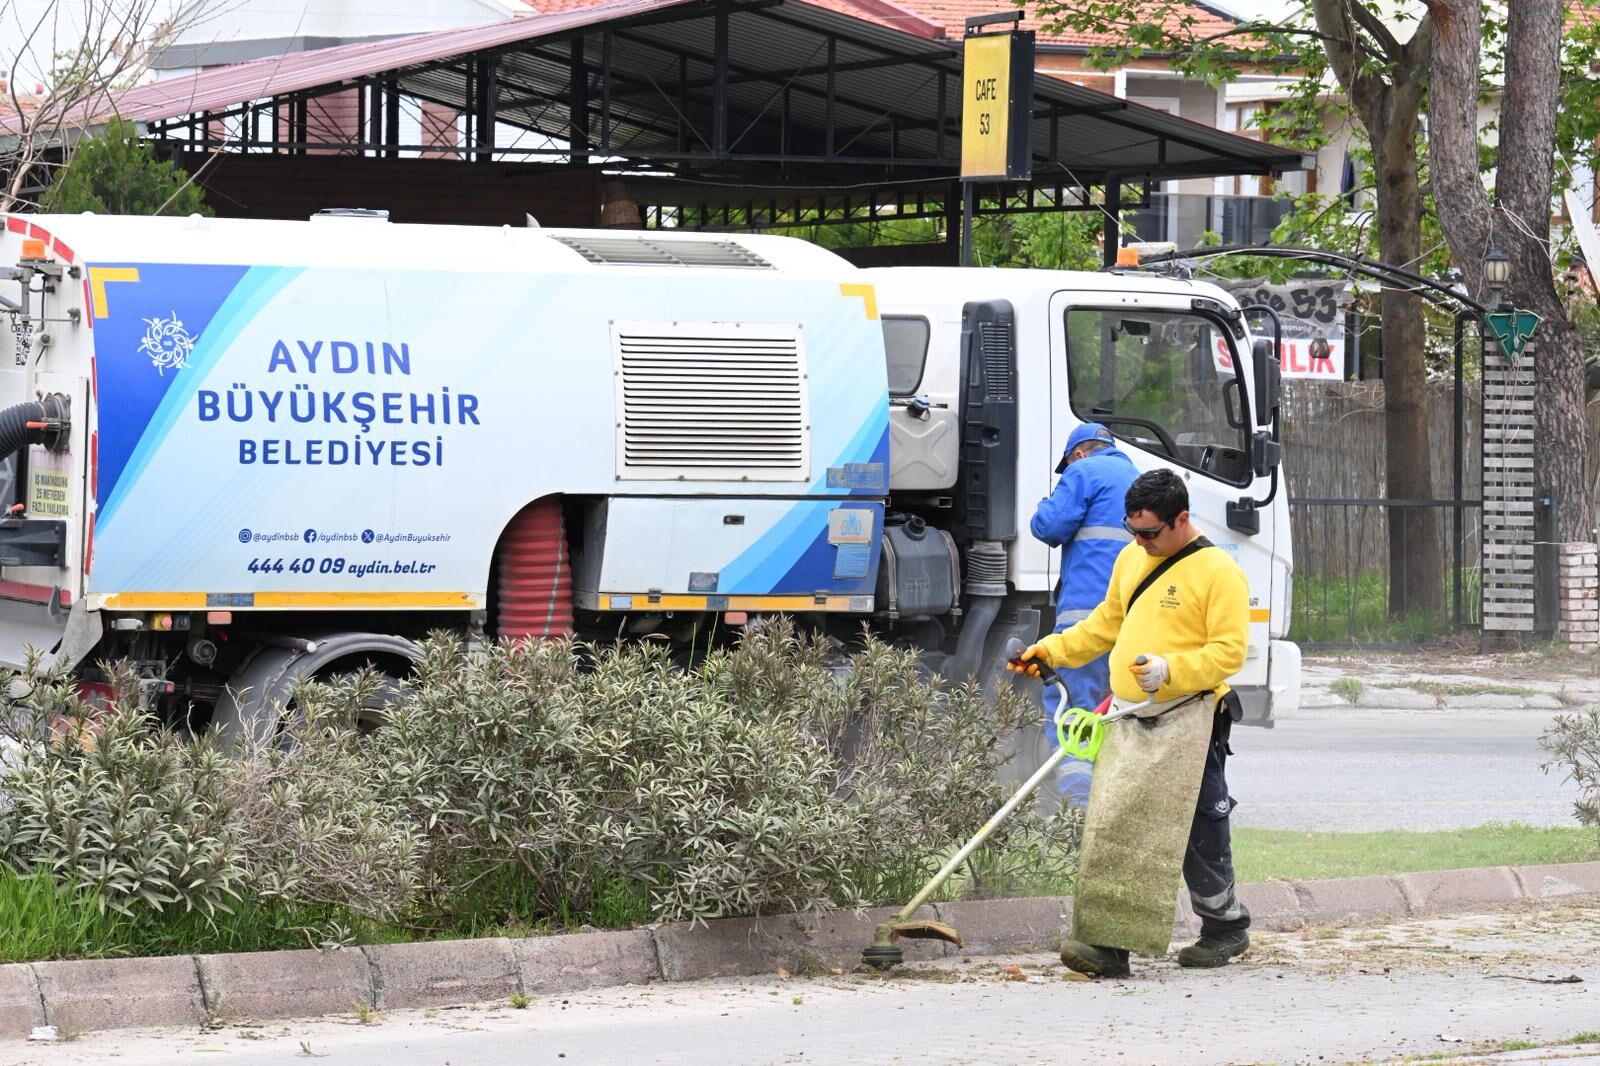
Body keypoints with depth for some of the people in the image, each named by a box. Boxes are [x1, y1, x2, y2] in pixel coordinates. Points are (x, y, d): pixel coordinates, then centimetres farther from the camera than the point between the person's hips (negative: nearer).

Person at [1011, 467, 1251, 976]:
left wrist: (1171, 669, -25)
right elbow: (1105, 625, 28)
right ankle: (1108, 942, -6)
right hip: (1129, 720, 7)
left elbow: (1229, 651, -14)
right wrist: (1051, 651, 19)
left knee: (1199, 833, 1)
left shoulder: (1218, 572, -8)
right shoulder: (1131, 558, 16)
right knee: (1112, 828, -3)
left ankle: (1226, 928, 20)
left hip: (1187, 722, -7)